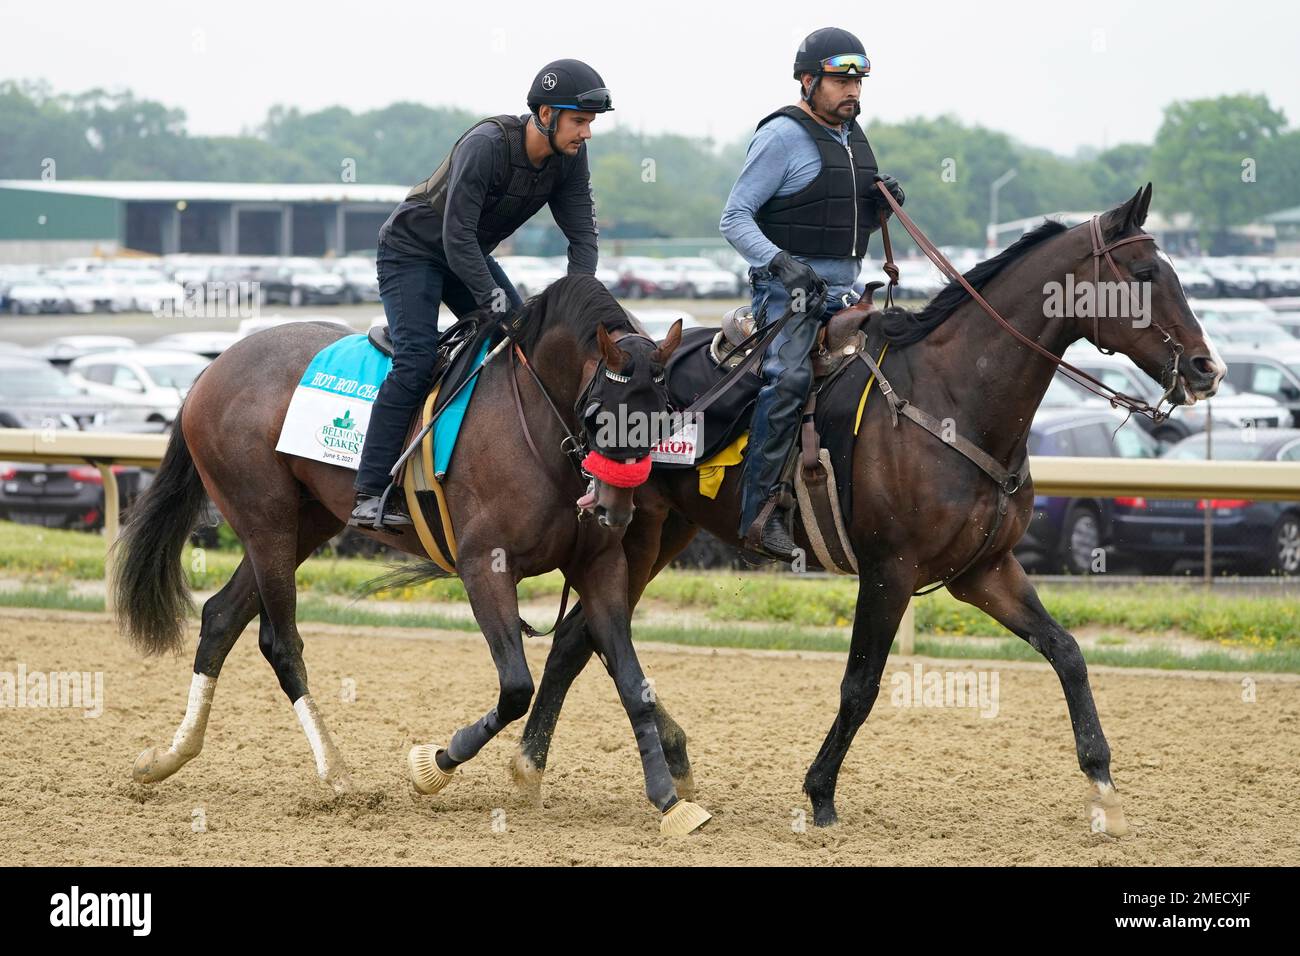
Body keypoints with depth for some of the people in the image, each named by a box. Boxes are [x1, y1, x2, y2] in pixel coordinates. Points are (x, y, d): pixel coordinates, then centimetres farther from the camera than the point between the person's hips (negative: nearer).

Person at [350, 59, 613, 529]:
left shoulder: (569, 157, -11)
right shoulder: (485, 145, -33)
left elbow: (582, 235, -7)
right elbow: (457, 236, -33)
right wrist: (497, 303, -35)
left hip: (469, 254, 8)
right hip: (412, 249, -8)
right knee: (416, 361, -21)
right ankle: (370, 496, -24)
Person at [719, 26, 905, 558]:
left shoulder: (853, 136, 17)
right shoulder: (781, 136, -8)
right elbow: (735, 219, -11)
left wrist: (884, 204, 5)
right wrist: (779, 261, -25)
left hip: (841, 293, 8)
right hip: (788, 290, -8)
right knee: (789, 378, -28)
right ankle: (761, 511, -31)